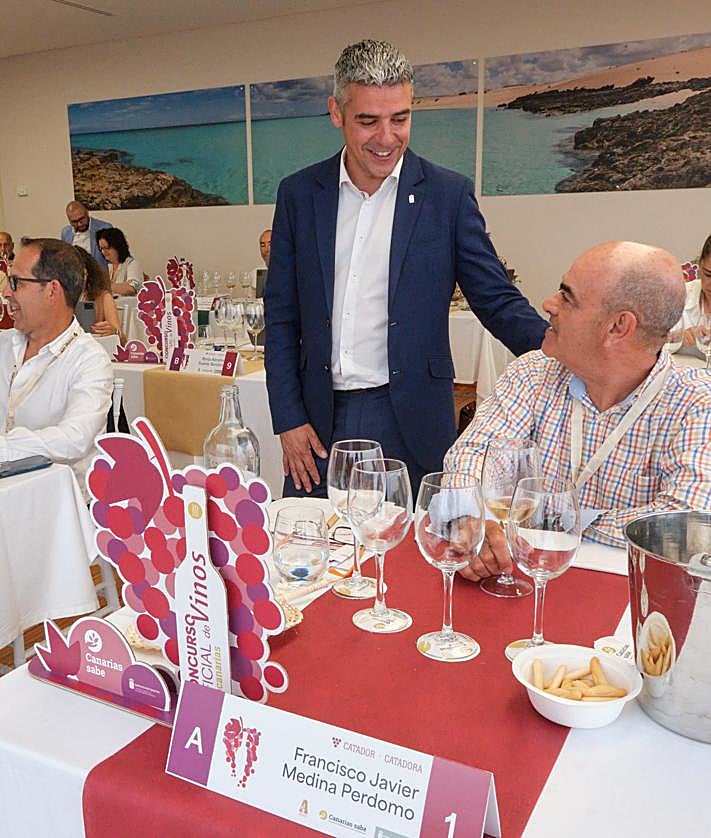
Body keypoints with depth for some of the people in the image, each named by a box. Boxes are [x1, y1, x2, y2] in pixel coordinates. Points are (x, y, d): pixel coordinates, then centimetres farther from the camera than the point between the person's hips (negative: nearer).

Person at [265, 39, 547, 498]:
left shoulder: (449, 194, -2)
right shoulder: (300, 194, 4)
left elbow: (497, 300, -2)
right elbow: (281, 317, 6)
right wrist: (289, 420, 0)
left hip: (410, 424, -2)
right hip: (319, 424, 2)